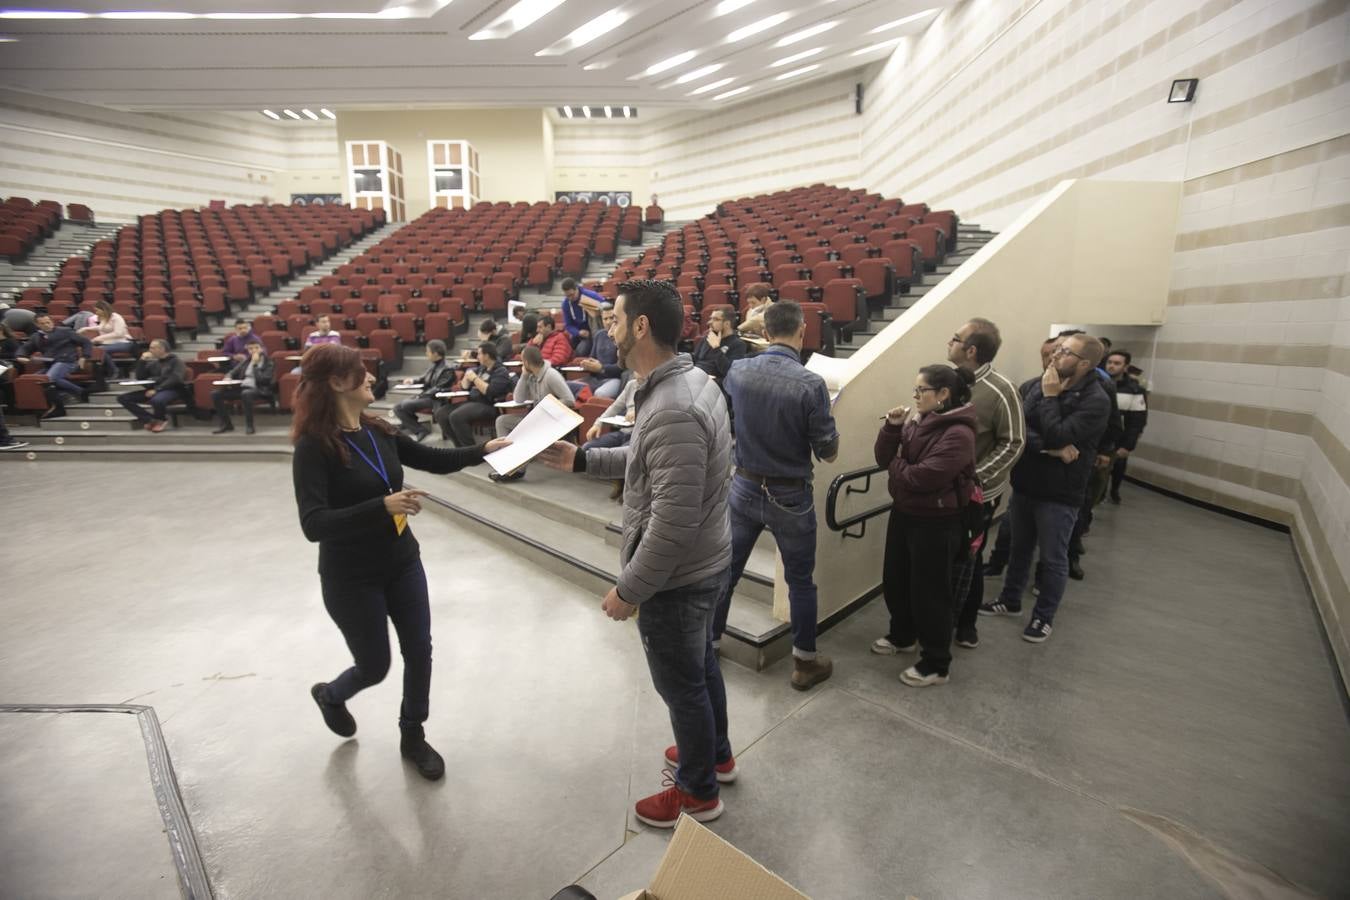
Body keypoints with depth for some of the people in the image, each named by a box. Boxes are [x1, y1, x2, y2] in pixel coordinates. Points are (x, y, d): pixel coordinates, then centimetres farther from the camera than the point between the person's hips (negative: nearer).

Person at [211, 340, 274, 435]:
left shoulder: (268, 364, 0)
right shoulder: (246, 361, 16)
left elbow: (261, 379, -13)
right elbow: (234, 372, 23)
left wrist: (255, 364, -10)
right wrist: (228, 378, 1)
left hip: (259, 390, -6)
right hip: (241, 387, 6)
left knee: (246, 393, -41)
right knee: (215, 394, -12)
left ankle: (249, 425, -29)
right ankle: (226, 424, 1)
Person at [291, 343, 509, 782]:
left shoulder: (379, 431, -1)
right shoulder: (315, 447, -20)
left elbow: (435, 460, 7)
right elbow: (313, 524, -28)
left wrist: (483, 451, -5)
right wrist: (382, 506, -38)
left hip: (403, 563, 6)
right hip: (352, 578, -5)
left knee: (419, 651, 11)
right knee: (374, 666, 12)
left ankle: (413, 737, 35)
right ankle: (330, 695, 49)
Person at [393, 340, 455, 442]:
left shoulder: (447, 369, -15)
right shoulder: (433, 366, 11)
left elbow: (438, 389, -20)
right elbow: (424, 378, 28)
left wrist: (421, 395, -20)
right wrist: (413, 380, 9)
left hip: (435, 400, -9)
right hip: (425, 396, 9)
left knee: (404, 406, -21)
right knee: (397, 407, 0)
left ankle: (421, 430, -9)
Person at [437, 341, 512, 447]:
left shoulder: (501, 372, -7)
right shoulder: (481, 369, 19)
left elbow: (489, 392, -21)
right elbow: (464, 387, 24)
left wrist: (475, 378, -11)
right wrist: (467, 376, 3)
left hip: (488, 406, -9)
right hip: (472, 401, 9)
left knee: (456, 417, -29)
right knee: (441, 413, -5)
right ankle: (461, 446, -1)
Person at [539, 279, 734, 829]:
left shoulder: (672, 411, -32)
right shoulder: (687, 380, 1)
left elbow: (672, 523, -31)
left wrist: (629, 590, -19)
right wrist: (582, 460, 8)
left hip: (676, 577, -9)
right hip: (701, 564, 10)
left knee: (681, 684, 13)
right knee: (700, 666, 27)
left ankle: (698, 792, 38)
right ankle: (716, 754, 52)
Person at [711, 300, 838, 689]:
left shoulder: (737, 372, -7)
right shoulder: (811, 384, -20)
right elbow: (829, 453, -12)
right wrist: (830, 427, 7)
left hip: (744, 489, 4)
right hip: (790, 497, -3)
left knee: (725, 570, 17)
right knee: (800, 581, 13)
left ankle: (709, 644, 34)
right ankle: (805, 663, 28)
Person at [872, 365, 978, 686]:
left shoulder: (958, 434, -21)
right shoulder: (916, 420, 4)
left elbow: (923, 478, -27)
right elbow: (883, 458, 2)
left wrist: (896, 466, -9)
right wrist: (892, 427, -13)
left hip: (936, 523, -8)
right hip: (903, 512, 8)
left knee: (929, 592, 4)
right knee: (894, 581, 20)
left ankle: (936, 665, 21)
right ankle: (903, 636, 44)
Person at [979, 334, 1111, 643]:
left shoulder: (1096, 400, -16)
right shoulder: (1034, 385, -2)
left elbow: (1057, 436, -26)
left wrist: (1050, 397, -18)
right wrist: (1051, 449, -22)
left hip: (1060, 493, -5)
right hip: (1024, 484, 5)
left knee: (1053, 559, 10)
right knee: (1019, 548, 21)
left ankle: (1044, 616, 28)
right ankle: (1011, 600, 39)